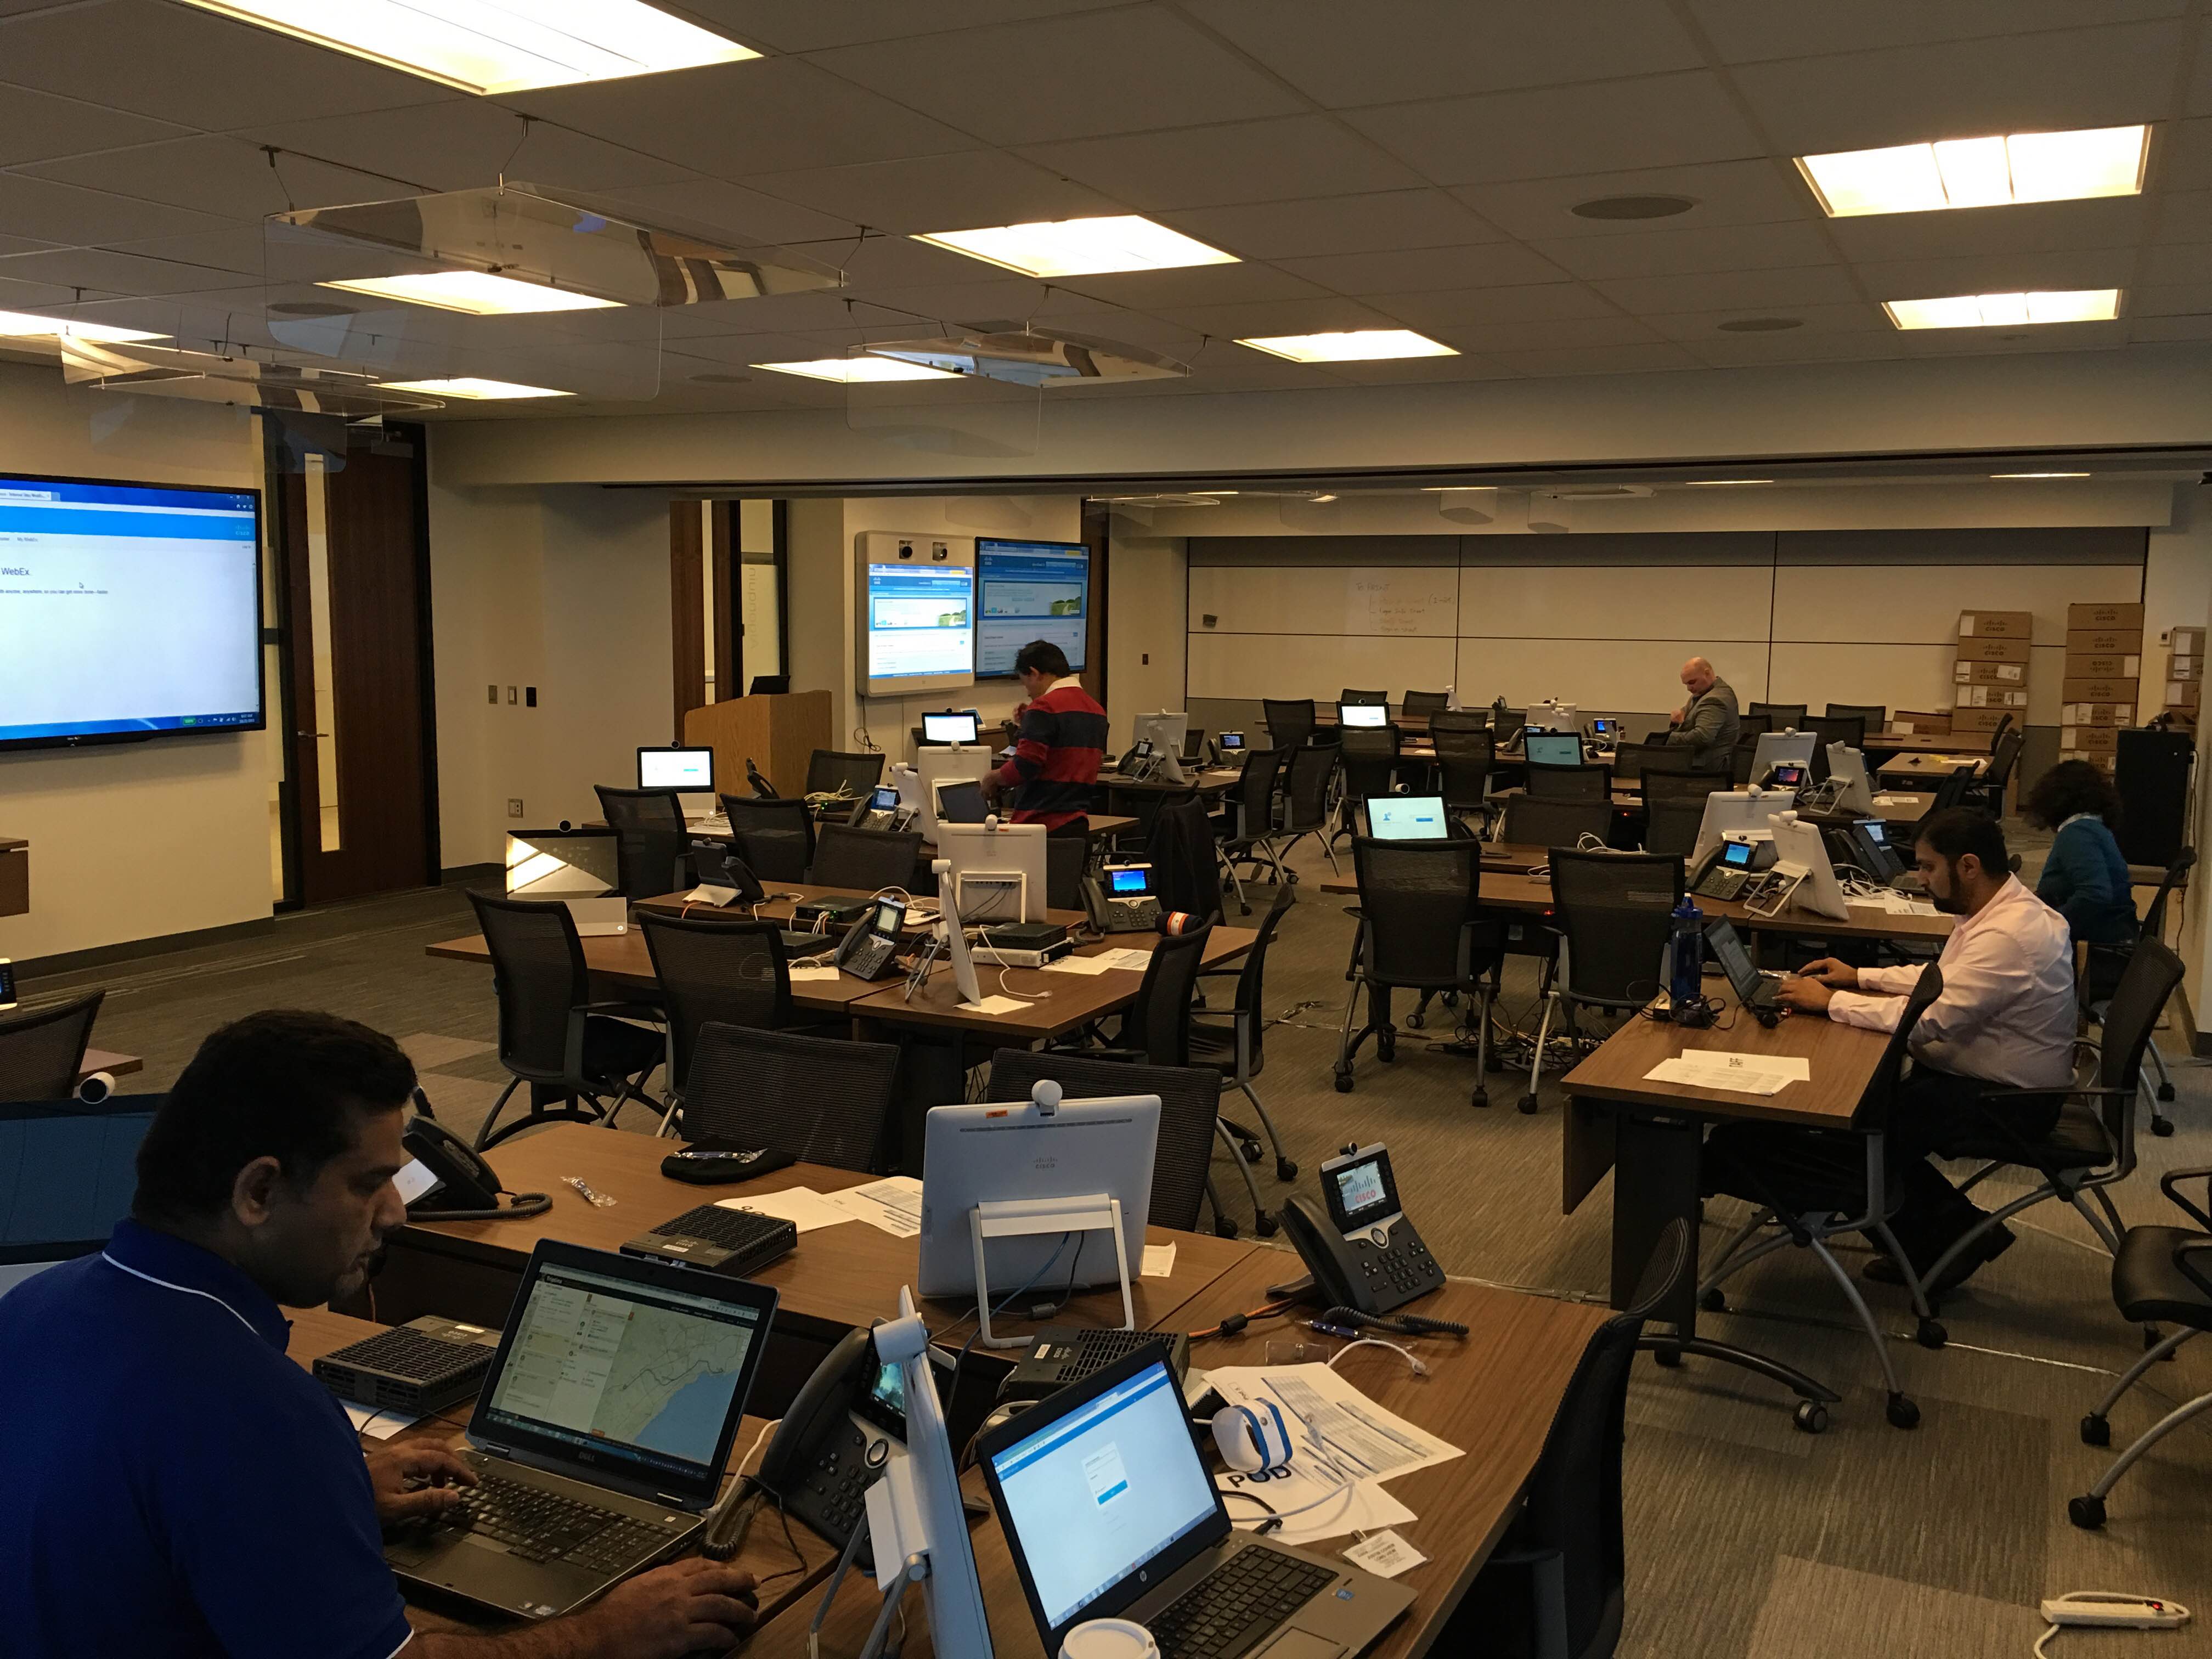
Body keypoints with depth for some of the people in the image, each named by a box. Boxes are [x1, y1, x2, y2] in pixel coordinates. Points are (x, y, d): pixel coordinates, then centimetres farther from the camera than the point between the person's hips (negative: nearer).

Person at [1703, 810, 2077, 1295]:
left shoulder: (2009, 933, -27)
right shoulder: (2002, 909, 6)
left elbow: (1930, 1018, -30)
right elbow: (1942, 977, 20)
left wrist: (1831, 1002, -20)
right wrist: (1860, 977, 9)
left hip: (2001, 1100, -10)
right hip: (1974, 1074, 10)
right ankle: (1954, 1231, 9)